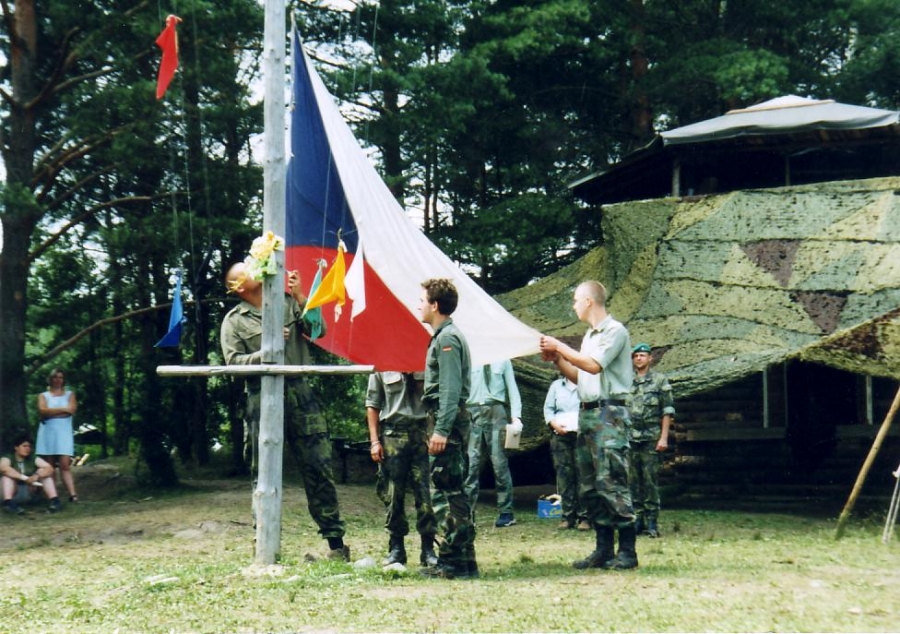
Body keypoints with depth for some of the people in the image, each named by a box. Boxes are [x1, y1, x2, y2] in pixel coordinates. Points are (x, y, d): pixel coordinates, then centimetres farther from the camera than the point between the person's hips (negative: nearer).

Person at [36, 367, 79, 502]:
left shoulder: (70, 394, 14)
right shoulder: (43, 396, 14)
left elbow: (71, 410, -5)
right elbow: (43, 411, -6)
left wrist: (50, 413, -5)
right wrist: (63, 409, -7)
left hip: (63, 433, -1)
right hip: (47, 433, 1)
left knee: (65, 465, -13)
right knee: (49, 467, -2)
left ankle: (72, 494, -22)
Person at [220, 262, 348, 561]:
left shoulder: (288, 303, 12)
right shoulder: (234, 321, 6)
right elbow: (233, 362, -4)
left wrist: (300, 296, -5)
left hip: (299, 393, 2)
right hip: (261, 400, -1)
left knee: (318, 467, 0)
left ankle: (335, 541, 5)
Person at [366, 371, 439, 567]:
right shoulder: (381, 368, 8)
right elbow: (372, 405, 10)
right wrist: (374, 440, 2)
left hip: (422, 432, 0)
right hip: (392, 434, 0)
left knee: (426, 494, -5)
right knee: (393, 496, 2)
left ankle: (428, 549, 0)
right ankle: (396, 548, 11)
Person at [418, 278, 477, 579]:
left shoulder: (447, 339, -13)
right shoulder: (443, 336, 20)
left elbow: (451, 389, -20)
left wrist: (441, 430, -24)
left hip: (449, 422, -11)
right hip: (448, 423, 11)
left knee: (452, 491, -10)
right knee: (448, 491, 13)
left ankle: (461, 562, -8)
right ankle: (451, 558, 18)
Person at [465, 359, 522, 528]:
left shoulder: (502, 361, 11)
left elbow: (512, 389, 8)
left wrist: (516, 415, -5)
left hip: (496, 412, -1)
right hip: (473, 412, 1)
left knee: (500, 463, -3)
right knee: (470, 464, -4)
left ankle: (505, 512, 1)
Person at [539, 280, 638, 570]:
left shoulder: (615, 331, -6)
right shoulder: (590, 336, 20)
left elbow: (593, 366, -18)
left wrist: (560, 347, -10)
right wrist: (557, 360, 10)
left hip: (609, 413, -9)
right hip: (587, 413, 9)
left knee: (611, 482, -12)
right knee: (589, 485, 7)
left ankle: (627, 550, -9)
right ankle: (604, 549, 12)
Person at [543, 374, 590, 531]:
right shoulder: (556, 385, 19)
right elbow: (548, 408, 16)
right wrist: (554, 424, -1)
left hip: (582, 435, -3)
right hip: (560, 435, 3)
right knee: (564, 475, -2)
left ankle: (583, 516, -6)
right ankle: (568, 516, 1)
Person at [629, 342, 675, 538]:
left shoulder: (660, 380, 4)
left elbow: (668, 411, 1)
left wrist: (664, 437, -7)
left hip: (651, 438, -3)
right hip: (629, 438, 3)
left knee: (650, 481, -5)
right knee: (633, 482, 4)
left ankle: (652, 524, -2)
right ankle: (637, 521, 9)